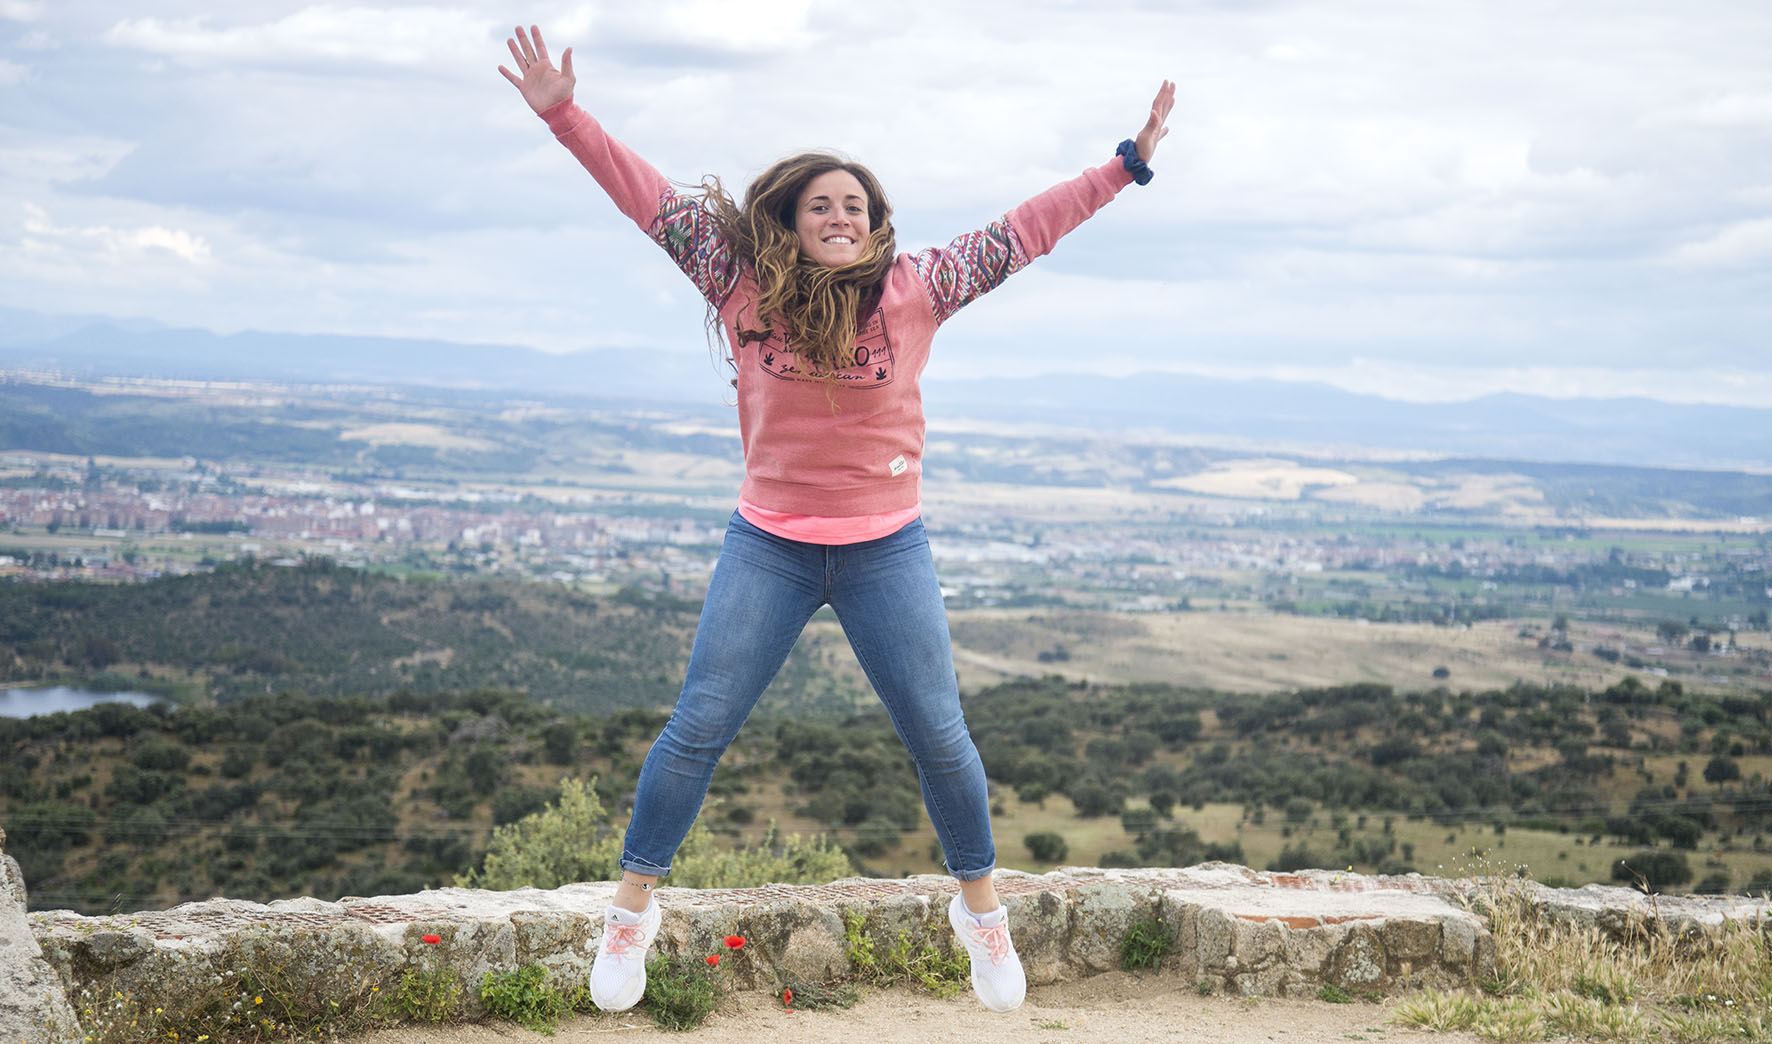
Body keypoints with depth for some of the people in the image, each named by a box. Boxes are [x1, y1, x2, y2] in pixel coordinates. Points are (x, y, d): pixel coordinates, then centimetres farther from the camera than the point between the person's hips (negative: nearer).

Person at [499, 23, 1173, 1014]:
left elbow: (1020, 233, -3)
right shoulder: (745, 285, -7)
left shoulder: (913, 291, -7)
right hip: (768, 548, 0)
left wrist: (1128, 164, -2)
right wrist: (566, 114, -8)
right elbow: (655, 200, -4)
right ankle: (634, 904, 18)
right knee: (699, 727, 1)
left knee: (939, 736, 6)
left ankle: (981, 905, 27)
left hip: (888, 551, 0)